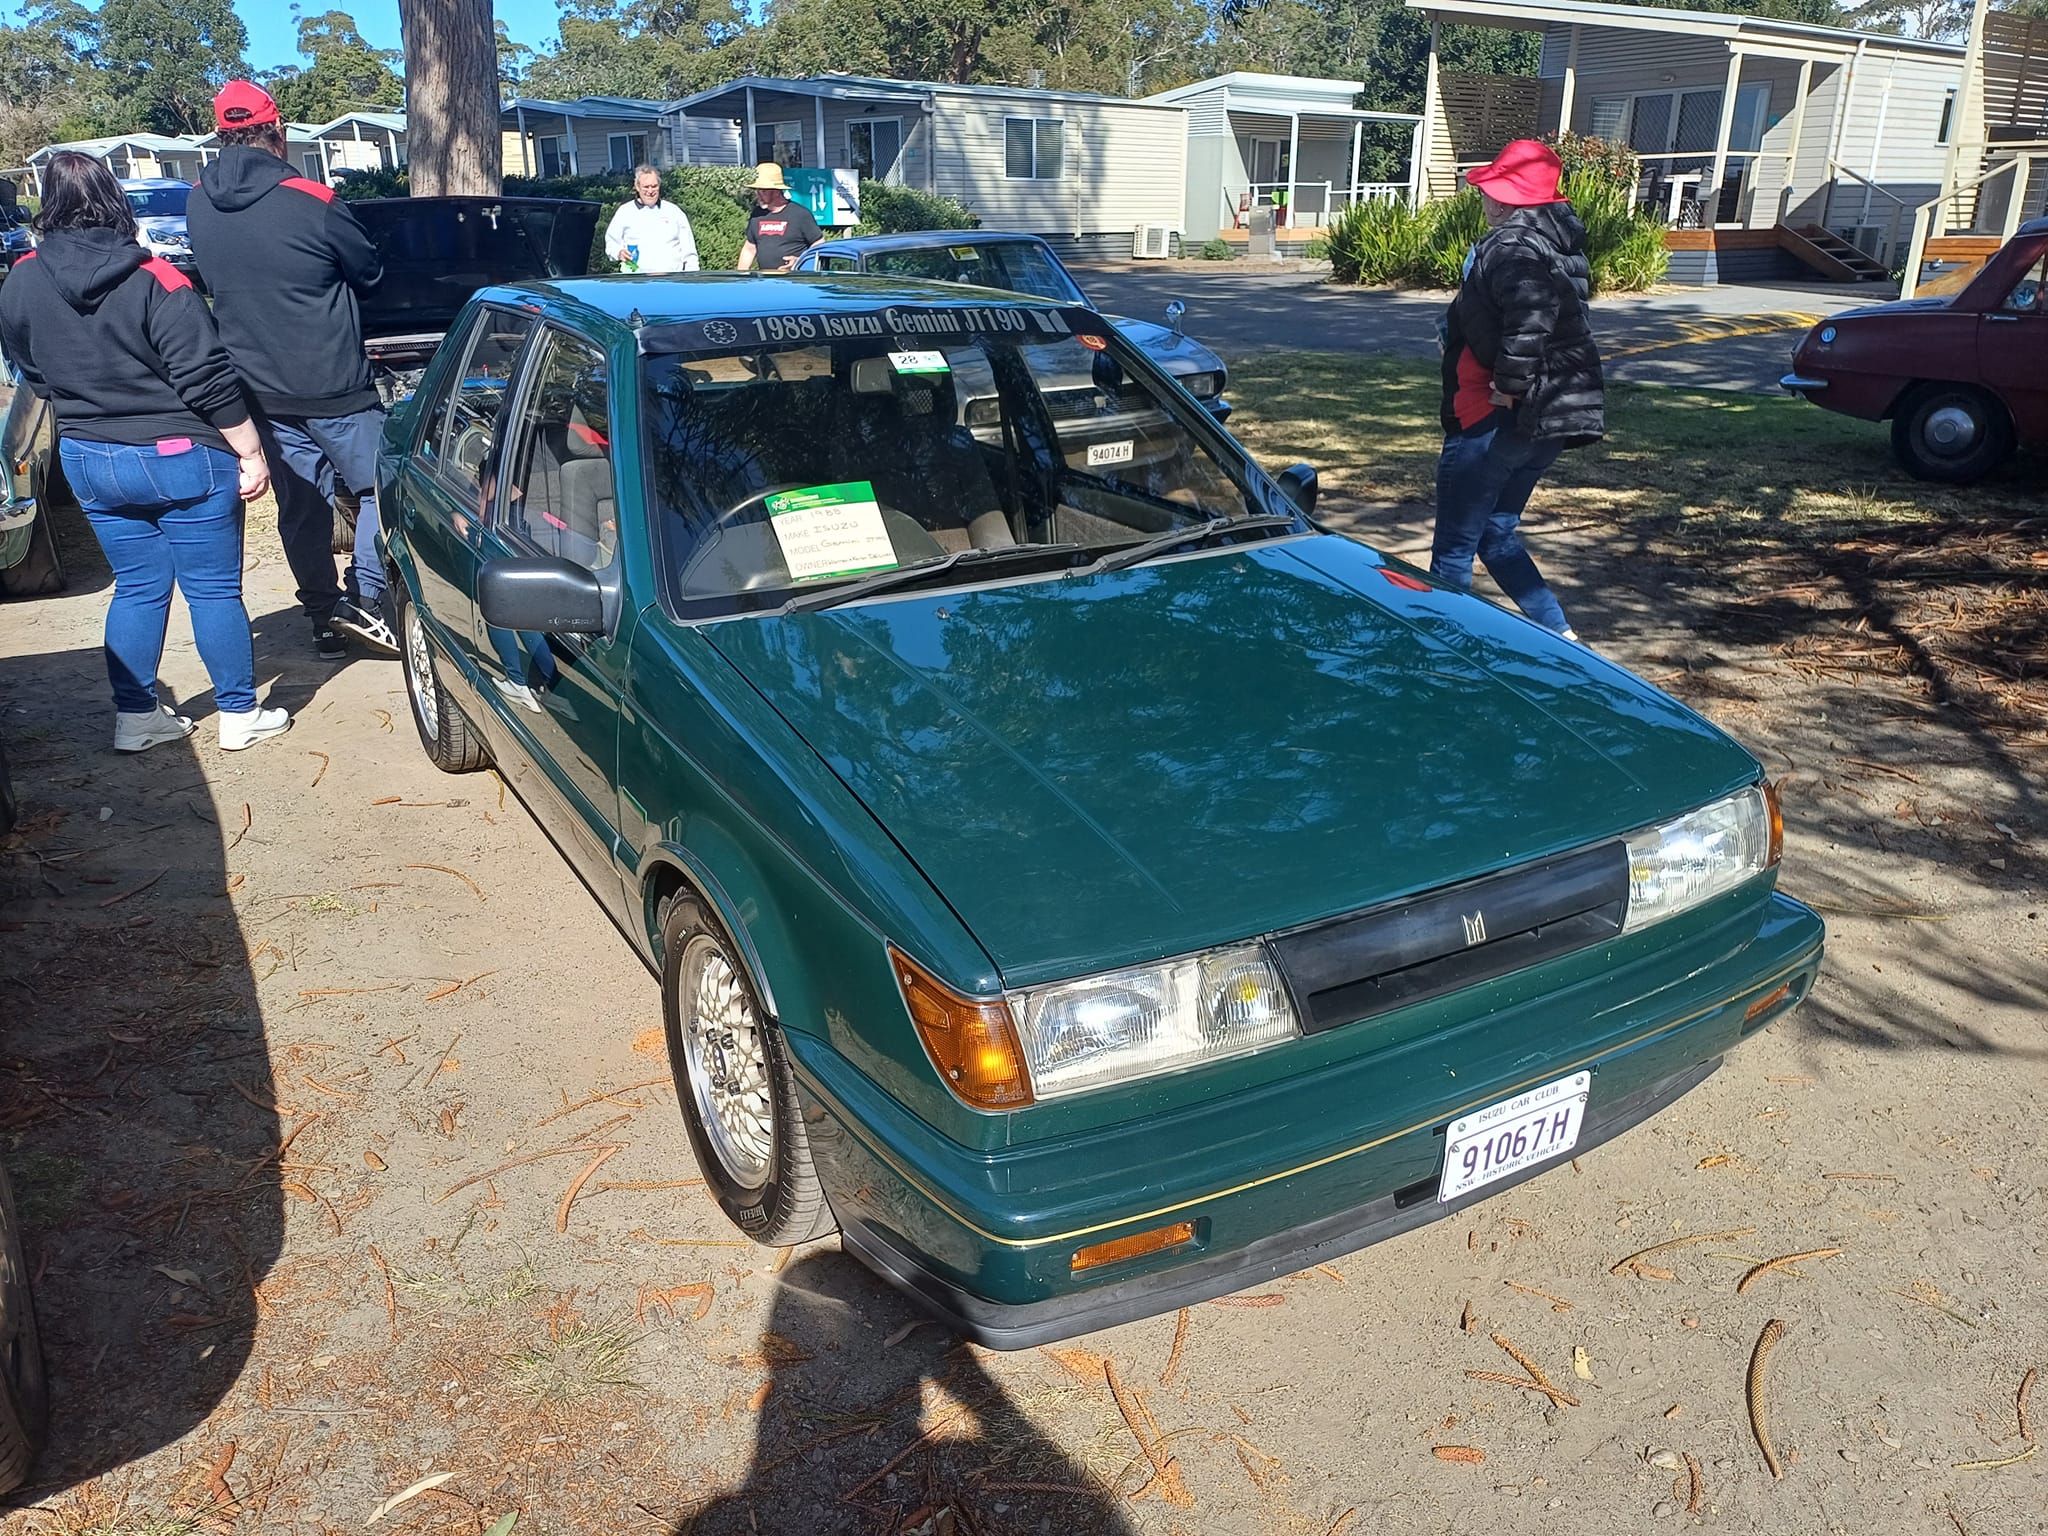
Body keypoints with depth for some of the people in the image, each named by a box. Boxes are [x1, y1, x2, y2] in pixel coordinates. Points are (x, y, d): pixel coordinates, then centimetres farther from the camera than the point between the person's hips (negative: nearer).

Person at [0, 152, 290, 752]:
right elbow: (208, 380, -18)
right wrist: (251, 453, -10)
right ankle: (240, 716, 13)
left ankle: (135, 717, 21)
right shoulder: (154, 281, -17)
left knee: (137, 588, 16)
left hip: (88, 460, 5)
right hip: (180, 459, -5)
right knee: (214, 590, 5)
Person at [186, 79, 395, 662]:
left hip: (258, 387, 6)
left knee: (301, 504, 13)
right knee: (381, 488, 8)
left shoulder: (198, 204, 3)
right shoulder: (312, 202, -16)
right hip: (331, 387, -6)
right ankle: (363, 598, -2)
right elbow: (369, 273, -1)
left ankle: (324, 618, 18)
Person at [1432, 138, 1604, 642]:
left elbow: (1530, 317, -32)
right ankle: (1560, 636, 15)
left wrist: (1509, 386, -24)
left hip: (1498, 417, -10)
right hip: (1555, 415, 10)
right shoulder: (1561, 244, 16)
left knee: (1453, 546, 1)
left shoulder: (1510, 246, -14)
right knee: (1496, 534, 19)